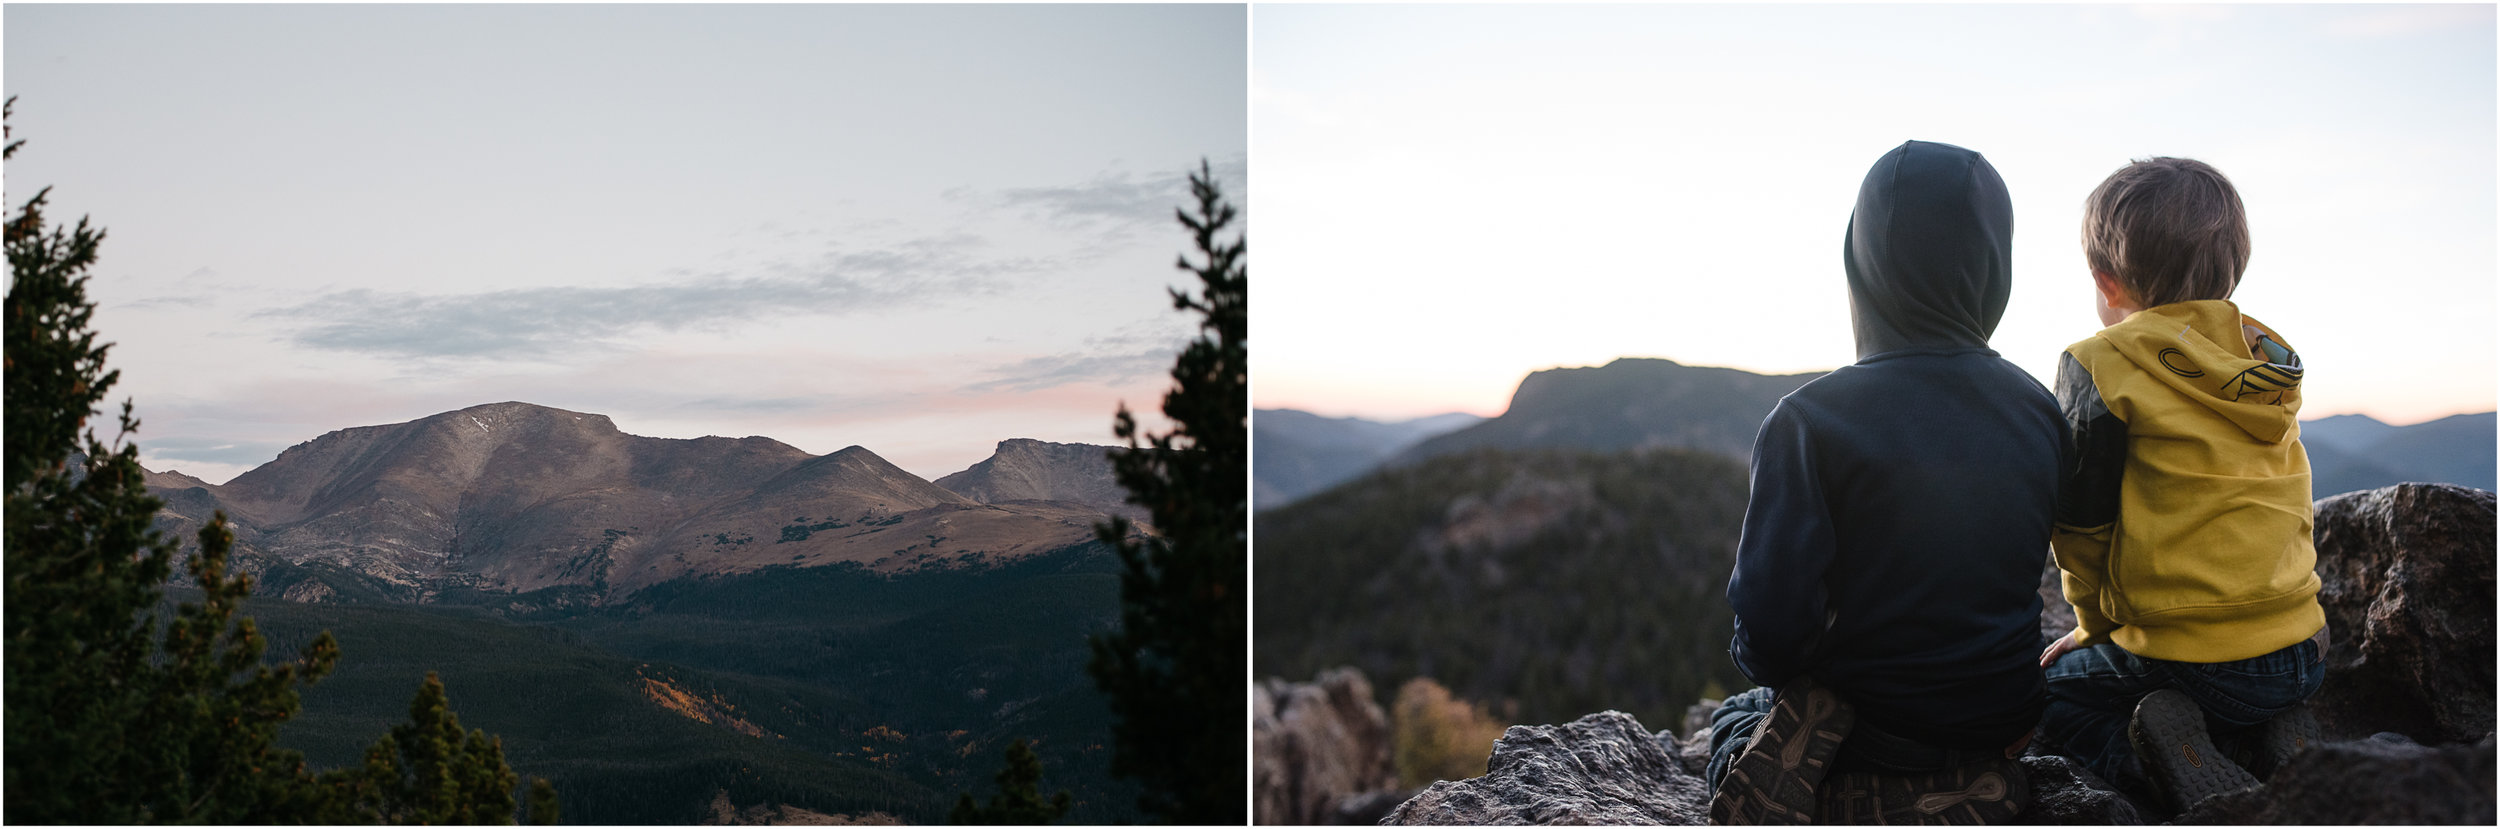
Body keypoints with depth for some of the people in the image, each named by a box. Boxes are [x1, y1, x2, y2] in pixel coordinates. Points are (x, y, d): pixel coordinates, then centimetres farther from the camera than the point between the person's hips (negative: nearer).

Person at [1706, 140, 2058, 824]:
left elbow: (1771, 626, -21)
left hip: (1861, 732, -4)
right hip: (2000, 721, 4)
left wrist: (1764, 663, 1)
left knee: (1734, 718, 26)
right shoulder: (2039, 414, -4)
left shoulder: (1810, 421, -19)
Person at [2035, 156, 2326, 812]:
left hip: (2186, 657, -6)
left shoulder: (2099, 366, -11)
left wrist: (2098, 623, 10)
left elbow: (2081, 524, -8)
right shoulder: (2272, 361, 8)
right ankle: (2280, 740, 6)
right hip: (2303, 650, 6)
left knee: (2053, 692, 18)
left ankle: (2162, 760, -10)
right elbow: (2290, 507, 17)